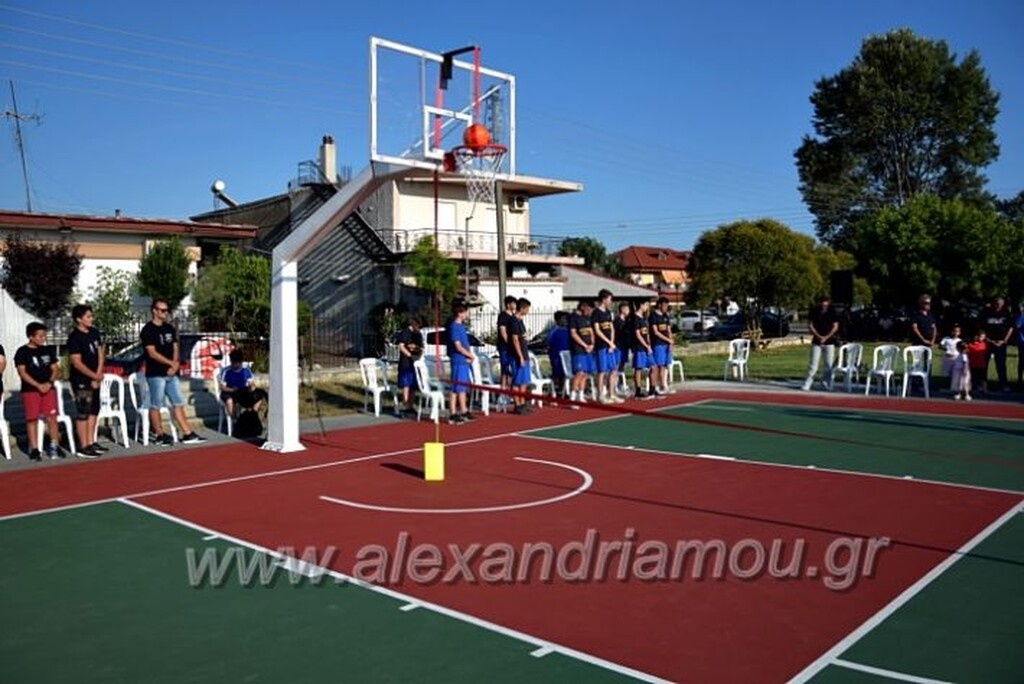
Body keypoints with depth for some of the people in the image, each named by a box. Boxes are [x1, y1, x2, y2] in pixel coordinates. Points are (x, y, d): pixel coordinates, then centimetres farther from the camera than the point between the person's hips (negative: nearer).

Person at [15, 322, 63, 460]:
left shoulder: (48, 350, 11)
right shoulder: (22, 352, -2)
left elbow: (55, 369, 11)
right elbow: (22, 372, -8)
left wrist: (49, 383, -7)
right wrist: (38, 385, -16)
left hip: (48, 389, 3)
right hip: (30, 390, -3)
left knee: (51, 417, 0)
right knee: (32, 419, 0)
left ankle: (54, 446, 8)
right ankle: (34, 449, 6)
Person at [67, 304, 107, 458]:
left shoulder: (94, 332, 7)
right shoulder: (74, 337, -15)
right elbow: (77, 363, -18)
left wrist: (98, 376, -3)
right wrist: (95, 376, -13)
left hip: (94, 379, 8)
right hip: (81, 381, -8)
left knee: (93, 411, 13)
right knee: (83, 413, -5)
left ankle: (90, 443, 22)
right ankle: (83, 448, -1)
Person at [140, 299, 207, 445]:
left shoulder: (170, 329, 14)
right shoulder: (148, 330, -7)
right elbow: (152, 353, -14)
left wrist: (174, 365, -5)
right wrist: (172, 363, -15)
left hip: (171, 373, 7)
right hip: (156, 374, -7)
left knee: (178, 403, 6)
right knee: (156, 405, 0)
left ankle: (187, 434, 8)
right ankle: (159, 436, 8)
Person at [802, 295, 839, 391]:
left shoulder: (832, 312, -3)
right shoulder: (814, 311, -2)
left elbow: (835, 327, -2)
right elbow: (810, 325, -1)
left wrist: (826, 337, -11)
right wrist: (819, 336, -12)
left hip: (829, 341, 0)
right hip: (816, 341, 0)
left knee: (829, 364, 1)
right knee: (813, 363, -3)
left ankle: (826, 382, 14)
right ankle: (807, 384, -2)